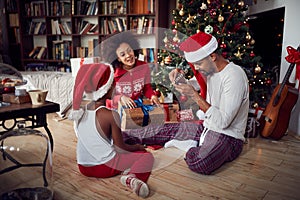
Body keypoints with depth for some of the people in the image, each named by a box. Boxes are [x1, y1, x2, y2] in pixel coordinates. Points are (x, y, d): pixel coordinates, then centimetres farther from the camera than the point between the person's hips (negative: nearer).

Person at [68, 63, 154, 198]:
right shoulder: (110, 115, -23)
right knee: (147, 156, 1)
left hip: (83, 167, 7)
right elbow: (121, 146, -13)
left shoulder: (80, 110, -4)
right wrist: (137, 147, 7)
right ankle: (131, 178, -23)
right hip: (105, 167, -7)